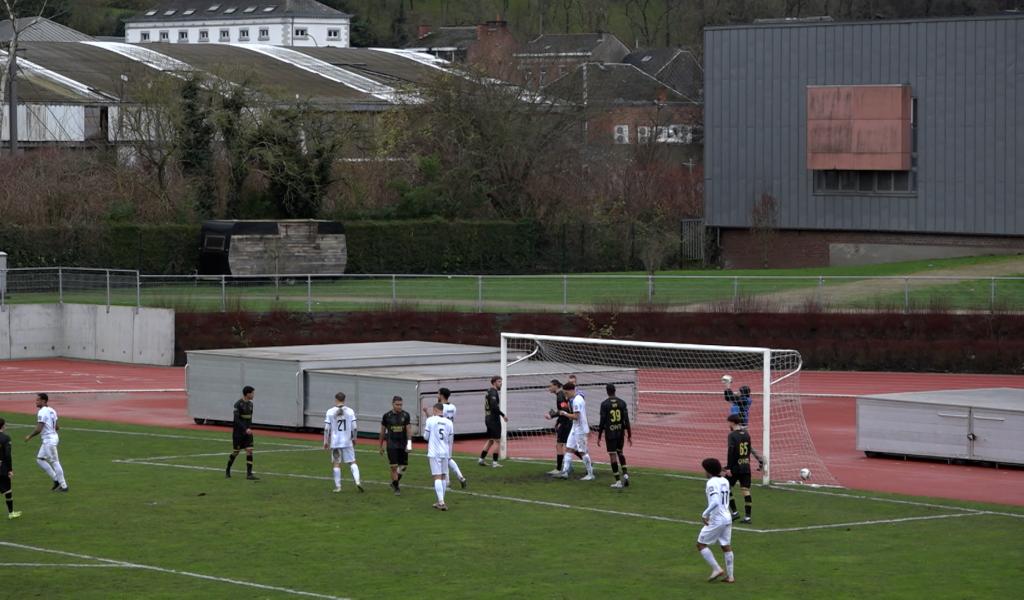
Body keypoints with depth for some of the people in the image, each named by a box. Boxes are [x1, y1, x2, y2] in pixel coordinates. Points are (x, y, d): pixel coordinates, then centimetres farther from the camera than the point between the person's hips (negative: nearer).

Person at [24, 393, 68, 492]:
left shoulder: (42, 412, -17)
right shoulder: (51, 411, 11)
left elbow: (38, 429, -22)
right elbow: (57, 427, 15)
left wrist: (30, 436, -9)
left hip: (49, 440, -10)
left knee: (54, 462, -3)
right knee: (40, 459, 16)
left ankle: (64, 486, 3)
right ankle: (56, 479, 17)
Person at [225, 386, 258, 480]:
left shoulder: (250, 404, 7)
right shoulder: (238, 404, -15)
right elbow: (237, 419, -21)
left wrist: (250, 428, 15)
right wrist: (245, 429, -28)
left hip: (247, 432, 6)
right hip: (238, 432, -6)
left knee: (249, 451, -6)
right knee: (235, 452, 4)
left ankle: (249, 474, -7)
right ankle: (227, 471, 25)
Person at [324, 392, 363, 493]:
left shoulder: (330, 412, -4)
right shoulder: (350, 412, -2)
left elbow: (327, 429, -3)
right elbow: (354, 427, -1)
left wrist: (326, 441, 6)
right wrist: (354, 438, 15)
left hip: (335, 442, -1)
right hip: (347, 442, 1)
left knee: (336, 463, 7)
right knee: (352, 462, 6)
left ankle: (337, 486, 8)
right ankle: (357, 480, -11)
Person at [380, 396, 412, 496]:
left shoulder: (405, 415, 1)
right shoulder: (387, 416, -1)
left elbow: (409, 429, -1)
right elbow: (382, 431, 8)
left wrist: (409, 442, -15)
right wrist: (381, 446, 12)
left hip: (403, 444, 2)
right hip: (392, 445, -2)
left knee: (403, 466, 4)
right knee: (394, 466, -7)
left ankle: (395, 482, 28)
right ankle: (396, 488, 2)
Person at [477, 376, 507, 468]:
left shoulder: (488, 392, 14)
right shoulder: (493, 392, -16)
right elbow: (494, 406, -26)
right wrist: (503, 415, -20)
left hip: (488, 418, 10)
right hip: (494, 418, -10)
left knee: (490, 440, 17)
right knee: (497, 441, -3)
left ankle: (481, 459, 17)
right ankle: (494, 462, -2)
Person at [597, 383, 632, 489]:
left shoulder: (604, 404, -8)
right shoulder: (622, 403, 0)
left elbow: (602, 422, -8)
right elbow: (626, 420, -1)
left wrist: (599, 437, -1)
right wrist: (629, 435, 5)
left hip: (610, 434, -4)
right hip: (620, 433, 4)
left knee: (613, 455, 0)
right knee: (619, 452, 22)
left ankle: (618, 481, -2)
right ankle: (625, 473, 4)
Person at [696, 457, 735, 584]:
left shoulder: (711, 483, -16)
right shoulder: (725, 481, 10)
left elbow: (715, 502, -29)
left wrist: (705, 514, -18)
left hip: (716, 520, -8)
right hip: (727, 518, 8)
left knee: (701, 544, 4)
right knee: (726, 546, 12)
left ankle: (716, 569, 1)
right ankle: (730, 576, 14)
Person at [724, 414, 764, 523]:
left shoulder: (732, 435, -11)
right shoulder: (746, 434, 9)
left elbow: (731, 452, -18)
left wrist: (728, 468, -18)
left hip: (735, 466, -6)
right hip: (746, 467, 6)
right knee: (746, 490, 4)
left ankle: (734, 512, 3)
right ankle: (747, 516, 2)